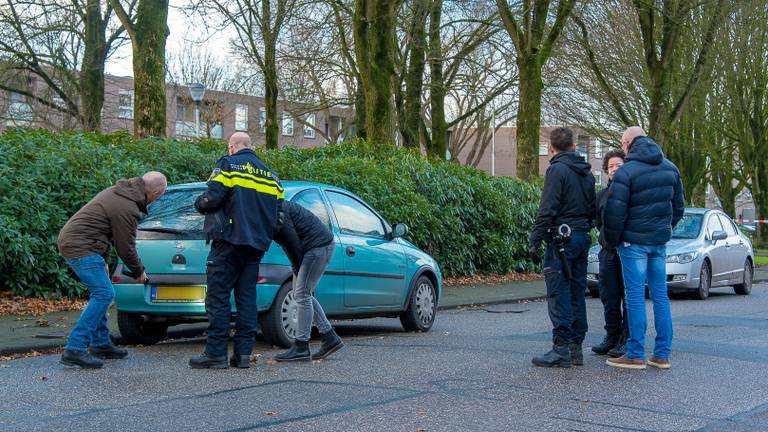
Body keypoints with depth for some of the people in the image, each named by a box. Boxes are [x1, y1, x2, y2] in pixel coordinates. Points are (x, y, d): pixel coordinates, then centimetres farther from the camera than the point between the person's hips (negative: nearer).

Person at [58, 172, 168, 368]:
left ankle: (101, 344, 23)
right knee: (104, 294, -14)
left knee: (100, 293, 17)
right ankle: (75, 349, -18)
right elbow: (126, 247, -11)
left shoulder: (116, 191, 12)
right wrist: (140, 272, 6)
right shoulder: (127, 209, -20)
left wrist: (104, 260, 22)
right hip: (80, 247, -11)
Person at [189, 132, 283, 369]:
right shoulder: (269, 174, 18)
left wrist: (199, 203, 8)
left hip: (229, 241, -6)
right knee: (246, 296, 8)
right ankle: (243, 354, 6)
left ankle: (216, 353, -4)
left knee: (218, 296, -2)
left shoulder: (228, 164, -1)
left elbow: (212, 197, -12)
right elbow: (277, 206, 14)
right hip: (257, 243, 6)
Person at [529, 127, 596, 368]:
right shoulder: (586, 173, 15)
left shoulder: (557, 169, -10)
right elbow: (592, 208, 18)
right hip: (583, 237, 8)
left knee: (558, 294, -6)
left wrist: (535, 241, -14)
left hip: (561, 238, -8)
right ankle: (576, 347, 15)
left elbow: (547, 210, -16)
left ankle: (561, 349, -8)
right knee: (577, 293, 11)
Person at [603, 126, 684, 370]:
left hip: (634, 241, -6)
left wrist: (611, 241, -1)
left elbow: (615, 212, -14)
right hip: (661, 241, 6)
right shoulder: (670, 168, 9)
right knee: (660, 295, 9)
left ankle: (636, 355, -1)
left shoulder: (626, 172, -12)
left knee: (635, 296, -3)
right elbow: (678, 206, 14)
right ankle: (662, 354, 11)